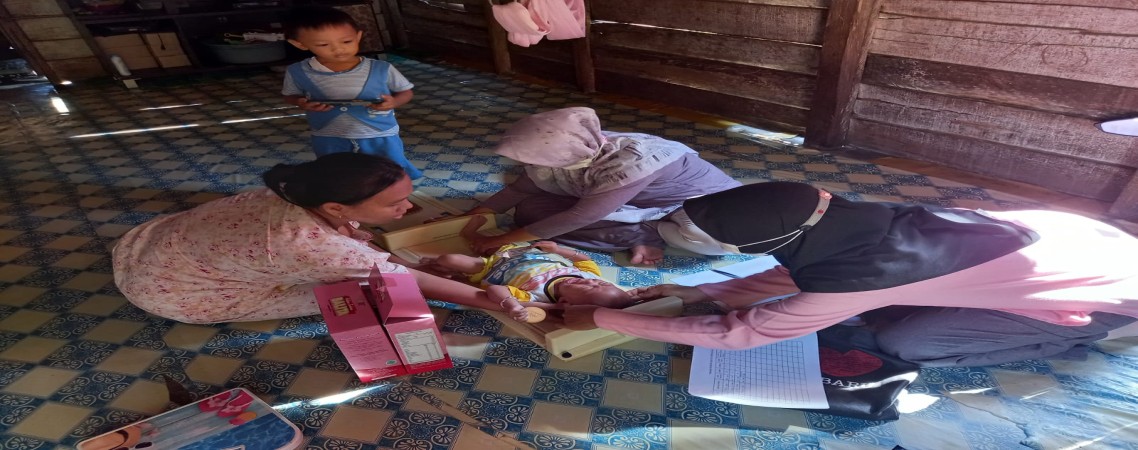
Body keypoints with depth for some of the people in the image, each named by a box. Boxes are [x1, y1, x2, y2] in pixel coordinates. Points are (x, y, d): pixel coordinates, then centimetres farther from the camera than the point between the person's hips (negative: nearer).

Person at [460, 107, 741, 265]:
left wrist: (504, 239, -27)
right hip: (645, 200, 7)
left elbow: (580, 217, -33)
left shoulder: (632, 164, -37)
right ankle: (642, 238, -9)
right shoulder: (575, 150, -16)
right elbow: (520, 189, -5)